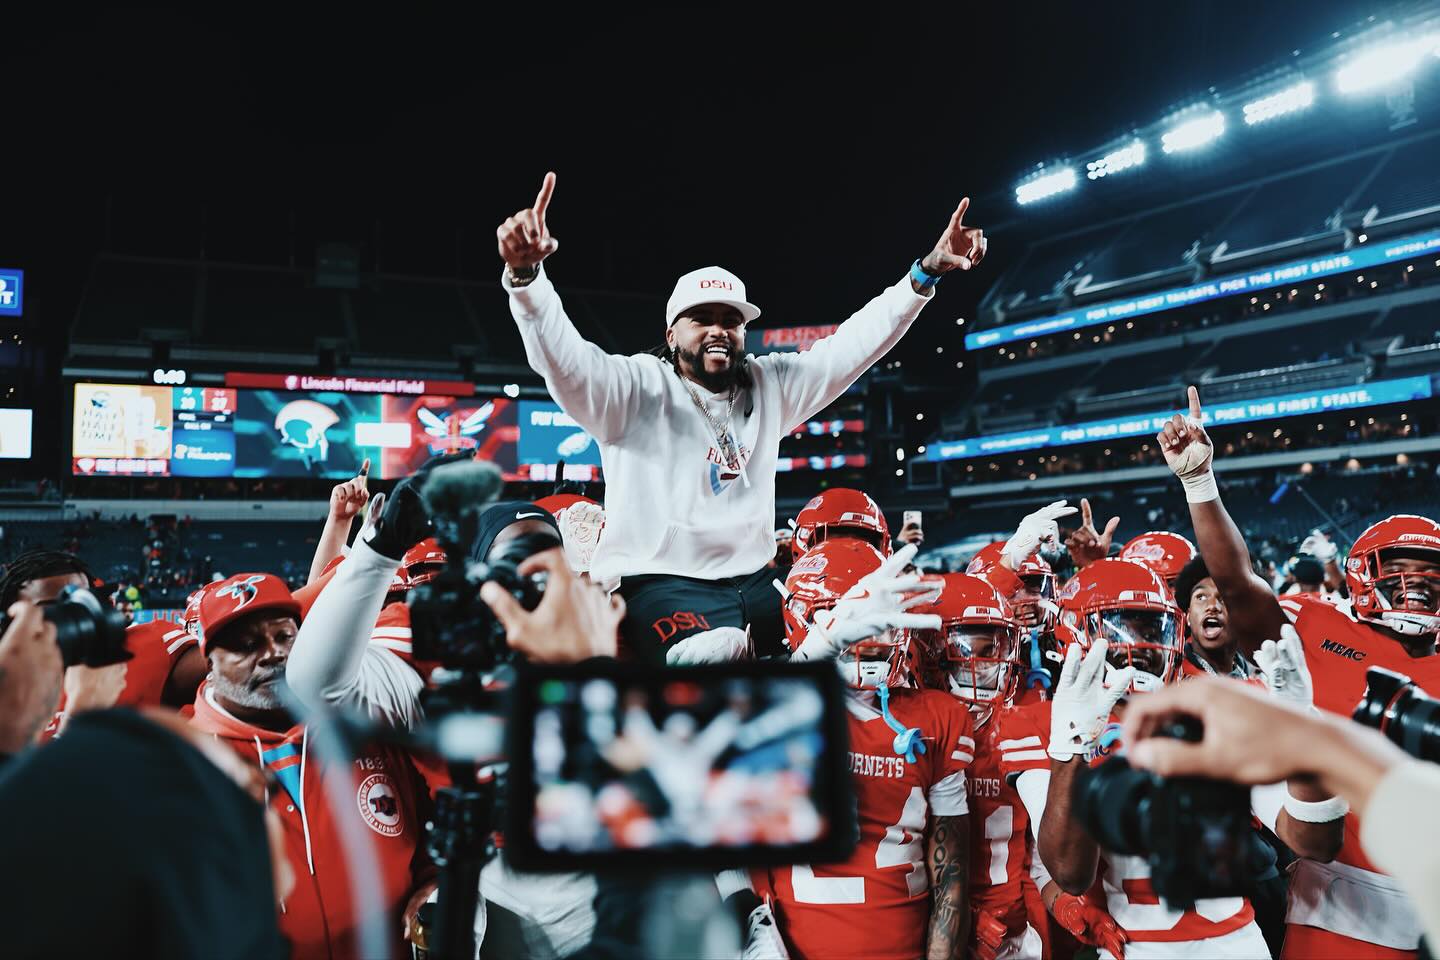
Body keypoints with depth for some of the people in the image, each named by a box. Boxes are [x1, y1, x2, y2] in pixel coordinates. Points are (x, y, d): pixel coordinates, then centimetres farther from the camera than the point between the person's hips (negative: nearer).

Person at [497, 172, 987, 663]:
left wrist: (926, 272, 3)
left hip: (754, 584, 7)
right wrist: (524, 275, -38)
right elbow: (563, 357, -20)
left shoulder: (769, 386, 10)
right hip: (661, 585, -6)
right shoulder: (637, 387, -5)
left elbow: (852, 343, 10)